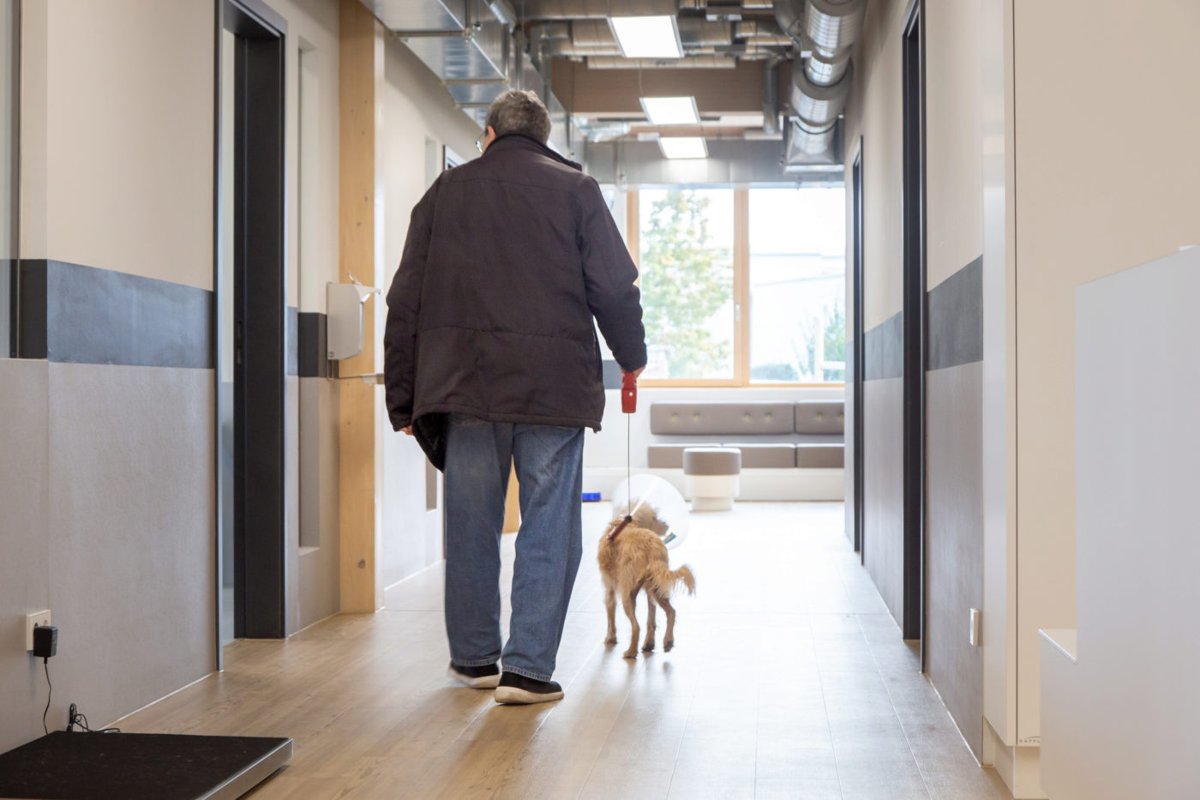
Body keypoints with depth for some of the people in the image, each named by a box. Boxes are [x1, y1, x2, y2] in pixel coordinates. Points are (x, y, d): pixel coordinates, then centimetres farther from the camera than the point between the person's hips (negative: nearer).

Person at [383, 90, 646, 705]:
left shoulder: (446, 191, 13)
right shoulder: (576, 189, 7)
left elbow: (405, 301, 10)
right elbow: (615, 286, 2)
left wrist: (403, 397, 13)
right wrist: (631, 356, 20)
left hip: (465, 382, 2)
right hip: (553, 383, -2)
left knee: (471, 524, 12)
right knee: (549, 527, 3)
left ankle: (474, 657, 23)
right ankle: (528, 667, 1)